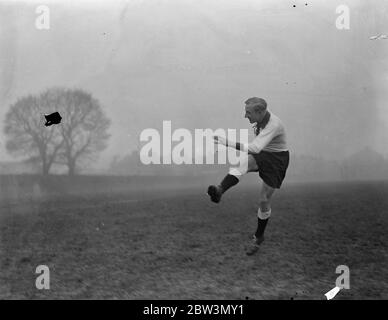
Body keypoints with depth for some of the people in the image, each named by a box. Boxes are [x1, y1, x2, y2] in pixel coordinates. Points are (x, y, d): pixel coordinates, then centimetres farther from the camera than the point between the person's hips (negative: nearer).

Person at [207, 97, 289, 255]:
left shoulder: (272, 126, -31)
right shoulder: (263, 114, -5)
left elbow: (255, 148, -44)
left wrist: (228, 142, -49)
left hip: (276, 160, -6)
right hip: (262, 155, 6)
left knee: (264, 200, -3)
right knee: (243, 162, -31)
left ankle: (258, 236, 22)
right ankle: (220, 190, -55)